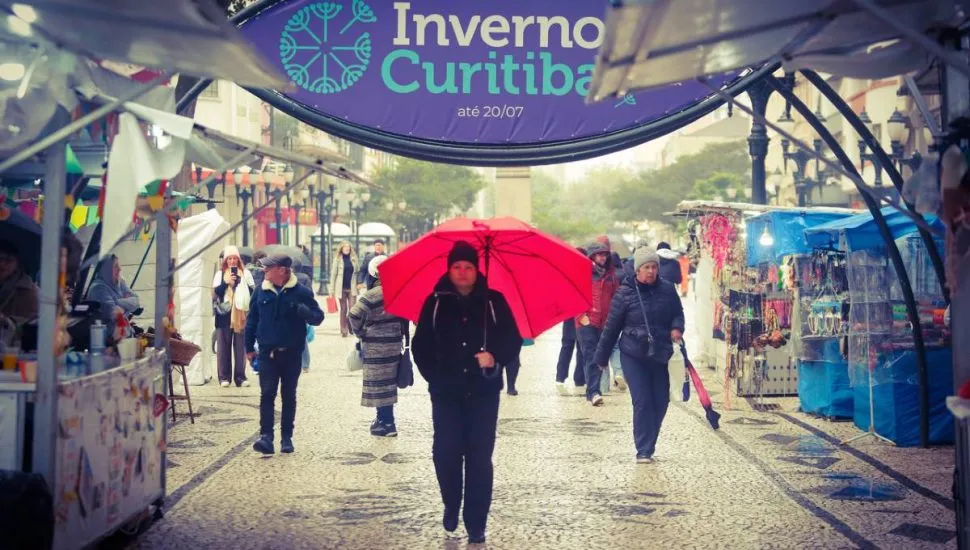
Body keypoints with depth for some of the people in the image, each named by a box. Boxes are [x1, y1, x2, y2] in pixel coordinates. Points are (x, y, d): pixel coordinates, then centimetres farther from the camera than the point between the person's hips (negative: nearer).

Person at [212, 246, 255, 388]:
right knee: (224, 346, 0)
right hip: (224, 314, 0)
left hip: (241, 314, 0)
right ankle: (224, 377, 4)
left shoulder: (245, 274, 8)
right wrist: (226, 283, -14)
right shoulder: (220, 274, 8)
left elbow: (253, 291, 3)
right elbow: (215, 293, 0)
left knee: (240, 346, 1)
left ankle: (240, 376, 6)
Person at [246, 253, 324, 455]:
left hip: (291, 353, -1)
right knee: (267, 394, -7)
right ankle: (266, 436, -10)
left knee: (289, 396, 8)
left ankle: (286, 437, 17)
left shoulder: (301, 292, -4)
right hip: (267, 353, 1)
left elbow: (318, 317, -4)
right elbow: (251, 320, 11)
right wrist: (249, 348, 10)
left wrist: (301, 310, -24)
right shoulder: (261, 292, 3)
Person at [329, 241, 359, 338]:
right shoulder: (337, 259, 0)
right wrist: (332, 290, -3)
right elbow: (333, 274, 0)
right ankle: (344, 330, 14)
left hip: (352, 288, 1)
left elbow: (358, 272, 8)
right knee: (343, 309, 7)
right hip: (341, 288, -1)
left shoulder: (354, 258, 5)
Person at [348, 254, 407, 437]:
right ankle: (383, 418, 28)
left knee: (380, 384, 0)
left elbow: (354, 315, -26)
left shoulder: (373, 295, -18)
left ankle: (387, 423, 0)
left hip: (376, 346, -7)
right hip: (395, 342, 7)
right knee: (388, 382, 17)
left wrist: (359, 332, -10)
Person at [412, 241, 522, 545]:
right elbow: (420, 345, 7)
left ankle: (476, 523, 6)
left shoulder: (494, 301, 2)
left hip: (483, 392, 0)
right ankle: (451, 506, 23)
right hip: (446, 393, 0)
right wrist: (433, 375, -4)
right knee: (446, 453, -4)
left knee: (480, 457, -2)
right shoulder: (435, 303, 3)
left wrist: (496, 356, -17)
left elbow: (513, 341, 2)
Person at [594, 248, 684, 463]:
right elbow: (612, 327, -1)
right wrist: (601, 357, 4)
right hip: (633, 355, -3)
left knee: (661, 401, 6)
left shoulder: (668, 290, 0)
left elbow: (678, 313, 14)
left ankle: (647, 444, 24)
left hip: (660, 354, 3)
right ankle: (644, 451, -1)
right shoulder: (626, 293, -7)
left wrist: (677, 328, -10)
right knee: (642, 401, -8)